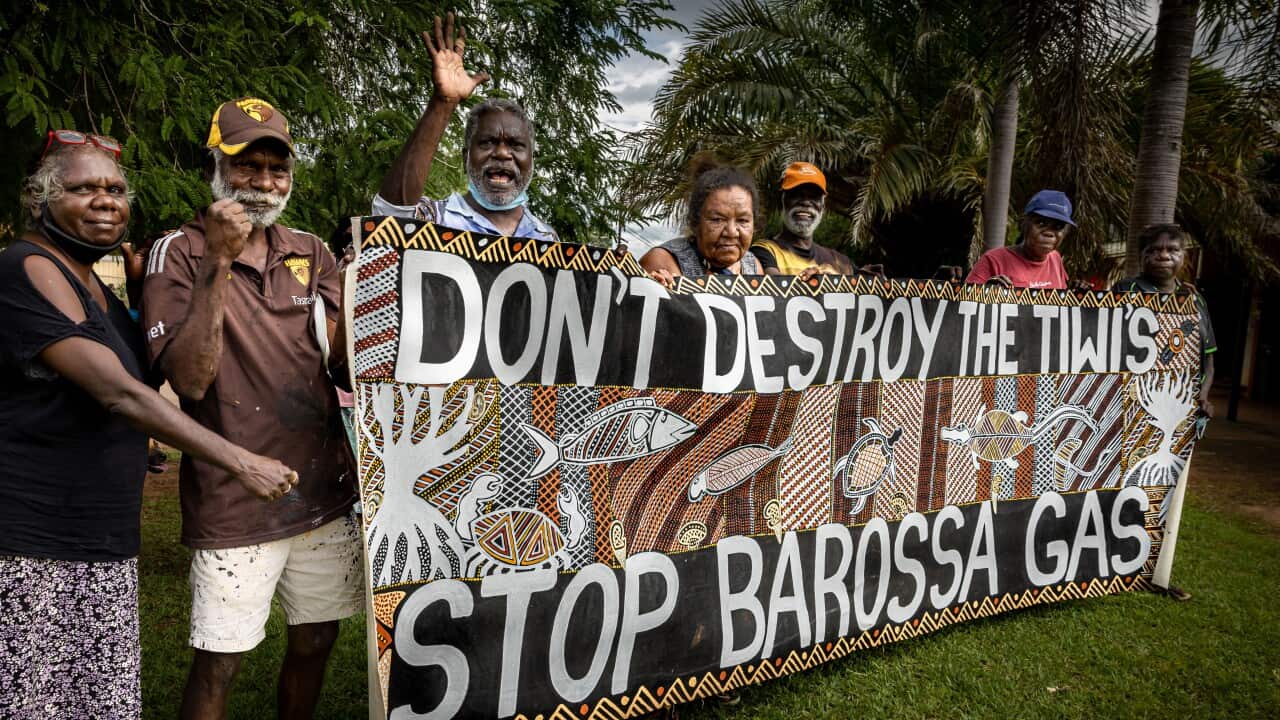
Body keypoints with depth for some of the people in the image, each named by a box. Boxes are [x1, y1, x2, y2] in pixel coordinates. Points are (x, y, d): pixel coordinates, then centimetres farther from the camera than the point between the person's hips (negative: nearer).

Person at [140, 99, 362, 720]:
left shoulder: (311, 254, 9)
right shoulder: (179, 255, -4)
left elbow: (346, 365, 7)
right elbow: (190, 378, -16)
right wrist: (219, 265, -21)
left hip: (323, 489, 5)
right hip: (234, 502, -4)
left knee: (315, 642, 16)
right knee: (218, 665, 5)